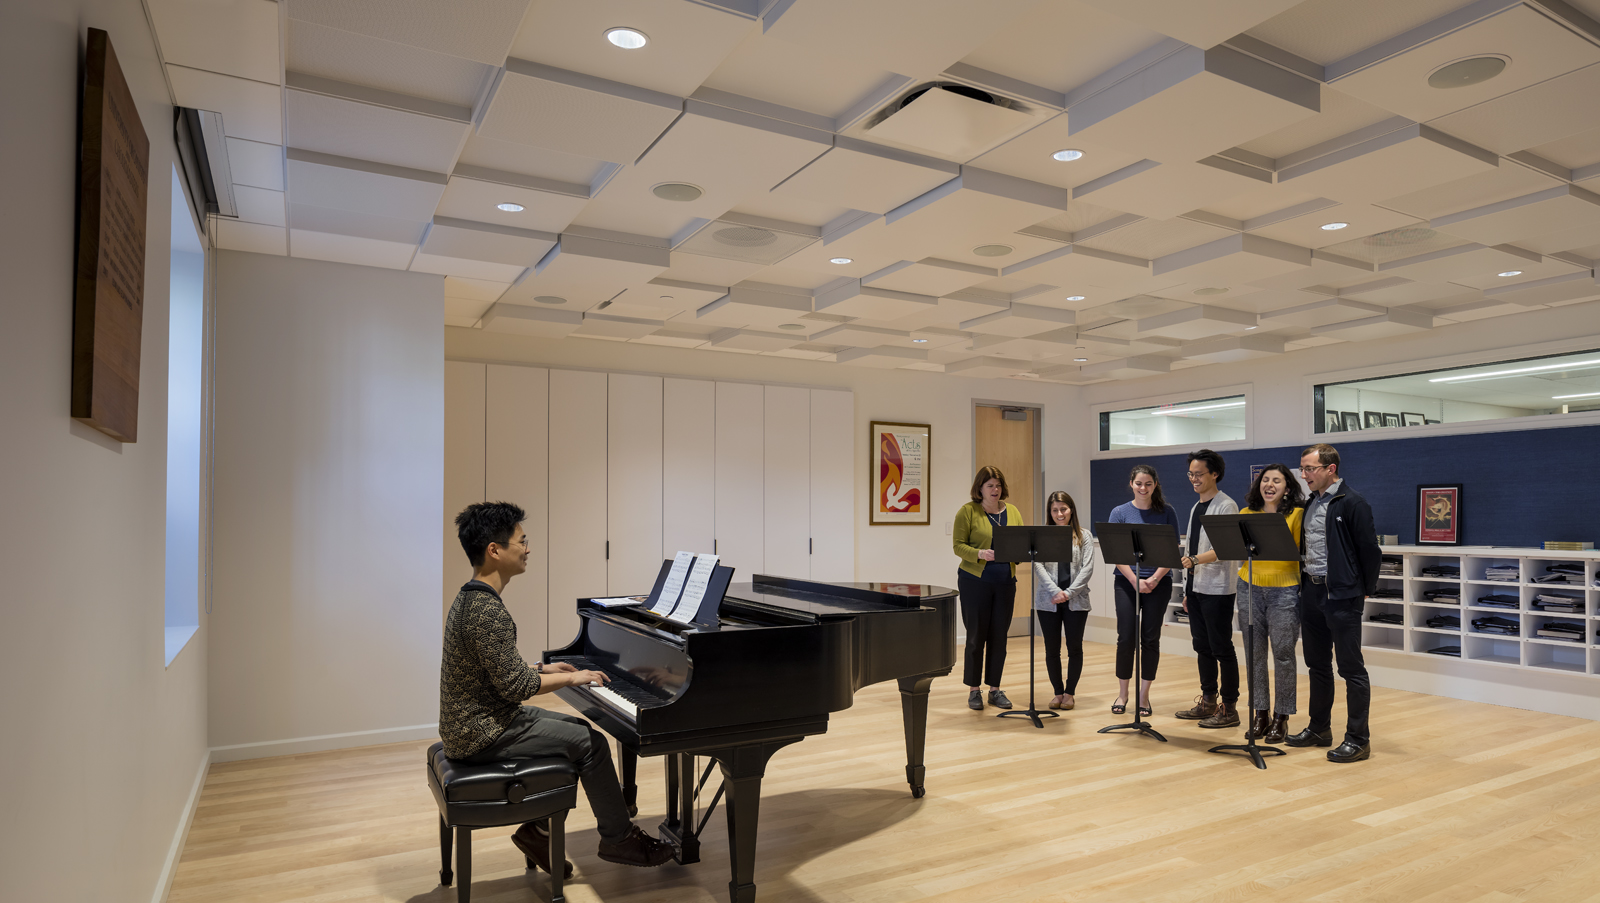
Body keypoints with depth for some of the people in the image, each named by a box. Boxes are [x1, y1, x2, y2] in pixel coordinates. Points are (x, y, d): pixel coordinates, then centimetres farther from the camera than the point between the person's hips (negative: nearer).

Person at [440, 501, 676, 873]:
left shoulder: (471, 597, 7)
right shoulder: (487, 611, -26)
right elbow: (515, 686, -26)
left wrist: (543, 669, 12)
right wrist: (571, 678, -13)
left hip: (472, 721, 10)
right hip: (482, 735, -10)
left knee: (577, 729, 16)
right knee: (591, 744, -7)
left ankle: (537, 829, 19)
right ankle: (618, 839, 10)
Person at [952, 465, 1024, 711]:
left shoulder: (1012, 511, 10)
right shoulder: (967, 511, -4)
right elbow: (958, 545, -8)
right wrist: (980, 554, -25)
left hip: (1005, 581, 4)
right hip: (975, 580, -4)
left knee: (999, 636, 8)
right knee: (976, 635, 2)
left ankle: (995, 688, 20)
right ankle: (973, 690, 13)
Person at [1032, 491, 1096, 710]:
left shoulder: (1083, 536, 5)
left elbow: (1087, 569, -3)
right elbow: (1038, 566, -4)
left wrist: (1069, 593, -12)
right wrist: (1055, 592, -15)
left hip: (1076, 600, 0)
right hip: (1048, 601, 1)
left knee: (1075, 647, 4)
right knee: (1052, 649, 6)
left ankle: (1070, 692, 19)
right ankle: (1058, 692, 20)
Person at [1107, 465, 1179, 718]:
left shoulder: (1166, 513, 3)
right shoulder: (1120, 513, 1)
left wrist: (1155, 578, -12)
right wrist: (1135, 580, -13)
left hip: (1159, 583, 0)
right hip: (1127, 582, 0)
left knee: (1150, 639, 3)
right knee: (1126, 638, -2)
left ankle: (1144, 696, 15)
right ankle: (1122, 694, 14)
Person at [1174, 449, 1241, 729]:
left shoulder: (1226, 506, -9)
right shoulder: (1196, 508, 17)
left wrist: (1196, 560, -34)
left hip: (1217, 589, -8)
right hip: (1196, 587, 8)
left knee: (1222, 649, -2)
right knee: (1203, 647, 13)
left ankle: (1229, 708, 6)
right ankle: (1208, 702, 23)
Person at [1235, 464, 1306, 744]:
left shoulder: (1297, 514, -2)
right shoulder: (1247, 514, 10)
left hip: (1285, 591, -3)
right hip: (1250, 588, 3)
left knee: (1283, 654, 1)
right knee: (1255, 654, 7)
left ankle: (1281, 718, 13)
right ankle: (1259, 714, 18)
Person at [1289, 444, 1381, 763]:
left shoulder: (1352, 503, -11)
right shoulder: (1310, 504, 13)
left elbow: (1369, 550, -9)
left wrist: (1366, 589, -3)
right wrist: (1303, 583, 14)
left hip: (1341, 595, -8)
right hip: (1311, 592, 8)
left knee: (1351, 668, -1)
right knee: (1317, 665, 15)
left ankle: (1358, 739, 6)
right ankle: (1319, 728, 26)